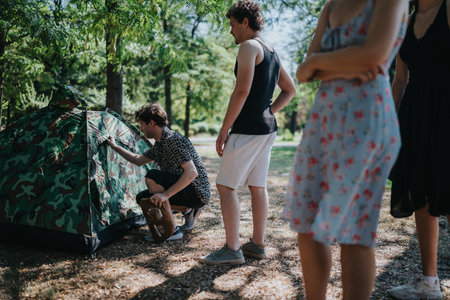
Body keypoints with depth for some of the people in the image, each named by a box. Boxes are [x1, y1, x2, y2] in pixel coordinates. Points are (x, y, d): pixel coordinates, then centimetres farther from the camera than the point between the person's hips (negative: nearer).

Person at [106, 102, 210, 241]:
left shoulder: (173, 140, -21)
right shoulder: (159, 144, 10)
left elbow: (192, 172, -31)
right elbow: (139, 160, 26)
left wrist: (166, 194, -33)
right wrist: (115, 146, 31)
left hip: (197, 194, -10)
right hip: (185, 192, 10)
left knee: (152, 177, -26)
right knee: (142, 198, 11)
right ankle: (188, 210, 10)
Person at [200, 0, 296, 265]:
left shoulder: (249, 47, -9)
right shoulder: (271, 52, 19)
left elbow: (242, 91, -20)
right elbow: (290, 90, 23)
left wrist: (224, 130, -16)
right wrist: (268, 113, 15)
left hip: (248, 128, -10)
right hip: (267, 128, 10)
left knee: (226, 185, -5)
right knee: (258, 186, 12)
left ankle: (232, 250, -2)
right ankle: (258, 245, 19)